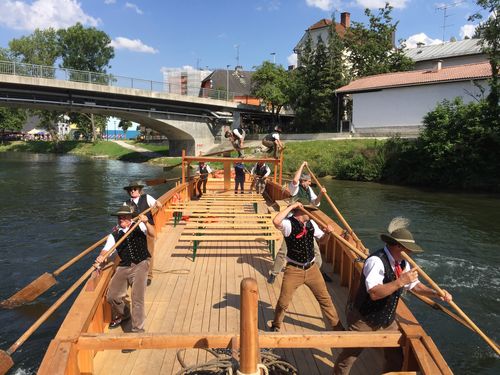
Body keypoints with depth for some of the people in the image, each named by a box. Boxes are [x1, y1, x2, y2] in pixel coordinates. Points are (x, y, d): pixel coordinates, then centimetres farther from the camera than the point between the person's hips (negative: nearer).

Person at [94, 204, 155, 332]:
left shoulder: (138, 226, 3)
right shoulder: (114, 235, 11)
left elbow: (152, 233, -12)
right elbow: (106, 249, -1)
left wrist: (146, 223, -31)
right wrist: (101, 257, -24)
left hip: (140, 265, -4)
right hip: (123, 267, 4)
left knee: (137, 298, -15)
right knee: (112, 296, 0)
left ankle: (137, 329, 1)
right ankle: (124, 314, 34)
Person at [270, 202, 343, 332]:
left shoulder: (311, 224, 2)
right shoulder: (289, 224, -17)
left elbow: (322, 238, 17)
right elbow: (276, 221, -40)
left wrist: (327, 232, -6)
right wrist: (292, 206, -31)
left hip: (312, 268, 5)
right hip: (294, 270, -5)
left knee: (325, 298, 14)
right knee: (283, 302, 3)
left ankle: (337, 326, 31)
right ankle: (276, 326, 30)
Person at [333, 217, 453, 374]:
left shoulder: (403, 263, 0)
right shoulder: (376, 261, -28)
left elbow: (415, 285, 12)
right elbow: (374, 293, -36)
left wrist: (436, 293, -3)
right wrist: (400, 281, -37)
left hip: (387, 321, 8)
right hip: (363, 320, -8)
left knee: (397, 359, 17)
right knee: (348, 357, 5)